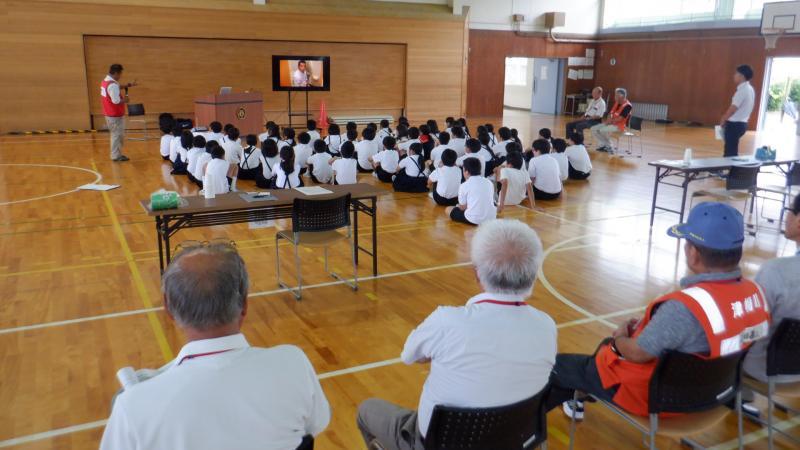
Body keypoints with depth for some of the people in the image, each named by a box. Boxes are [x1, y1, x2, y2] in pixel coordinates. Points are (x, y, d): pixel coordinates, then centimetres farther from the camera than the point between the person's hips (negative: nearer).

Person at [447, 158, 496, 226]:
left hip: (474, 220, -6)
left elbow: (463, 207, 2)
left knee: (449, 210, 17)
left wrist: (458, 206, 26)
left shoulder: (464, 186, -5)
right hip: (491, 218, 6)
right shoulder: (489, 183, 8)